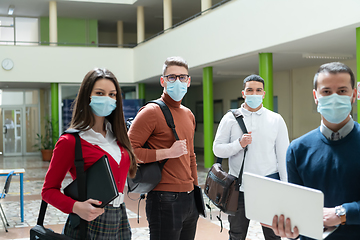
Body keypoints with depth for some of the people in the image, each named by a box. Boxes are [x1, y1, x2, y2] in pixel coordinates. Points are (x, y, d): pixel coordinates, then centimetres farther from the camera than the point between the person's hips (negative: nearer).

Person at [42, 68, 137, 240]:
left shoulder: (117, 135, 7)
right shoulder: (71, 140, -12)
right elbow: (49, 190, -9)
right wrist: (76, 207, -24)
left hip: (120, 219, 6)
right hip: (90, 224, -6)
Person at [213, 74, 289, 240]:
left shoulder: (276, 120, 3)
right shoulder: (230, 118, 3)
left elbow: (283, 156, 4)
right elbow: (217, 149, 1)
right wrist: (239, 144, -16)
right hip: (239, 187, 0)